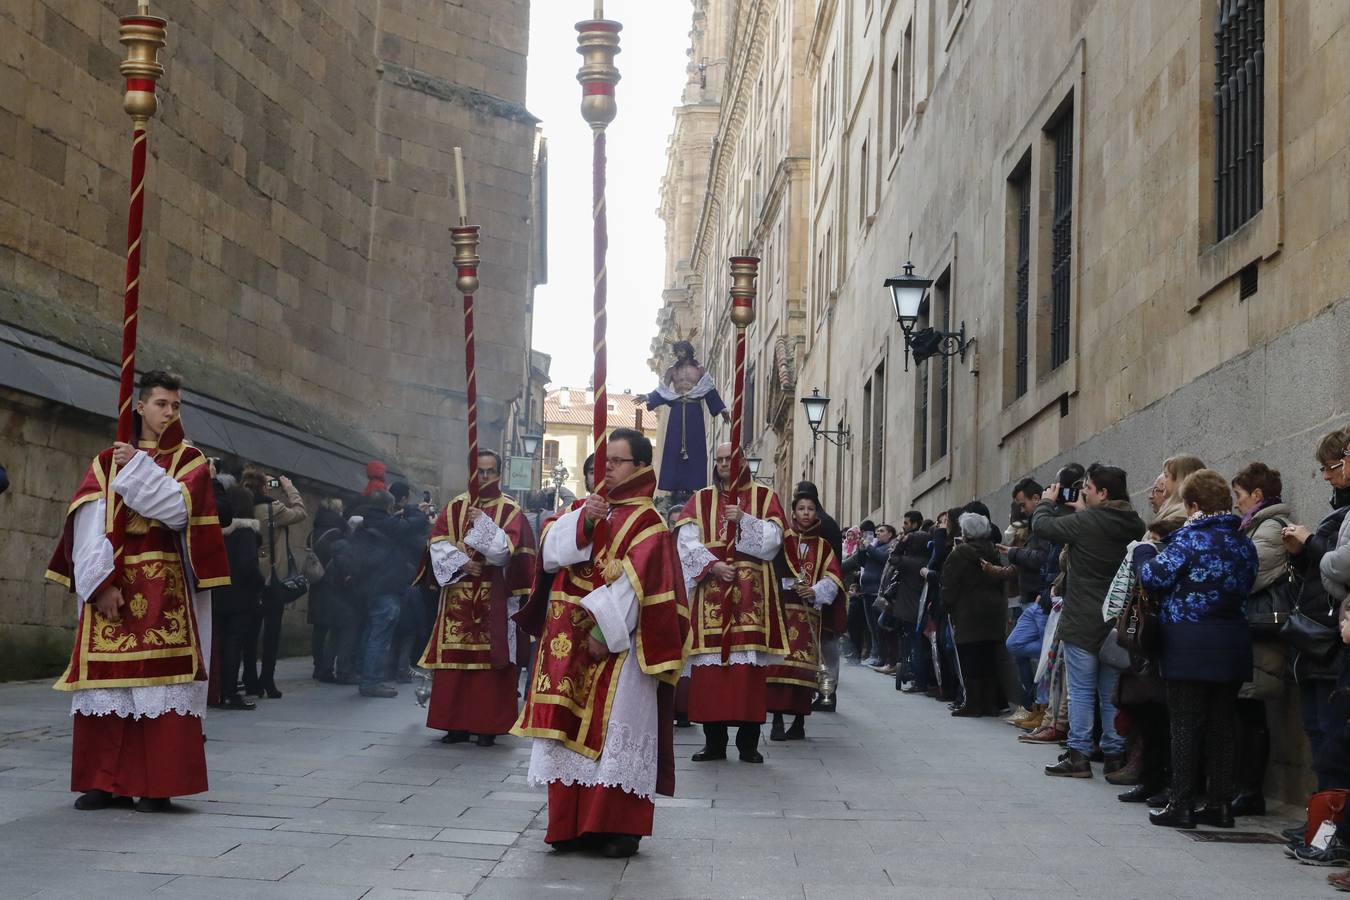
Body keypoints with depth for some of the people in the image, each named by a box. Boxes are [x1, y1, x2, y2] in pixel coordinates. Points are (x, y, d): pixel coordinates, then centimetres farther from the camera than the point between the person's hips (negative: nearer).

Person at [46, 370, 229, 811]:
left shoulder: (189, 460, 10)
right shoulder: (106, 461, 13)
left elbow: (179, 507, -10)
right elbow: (89, 525, 2)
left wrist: (138, 467, -6)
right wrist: (100, 583, -10)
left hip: (165, 588, -2)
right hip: (111, 586, 2)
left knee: (161, 678, -9)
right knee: (106, 678, -1)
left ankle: (156, 786, -7)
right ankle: (107, 781, 5)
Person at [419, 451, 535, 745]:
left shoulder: (511, 511, 2)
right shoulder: (454, 507, 11)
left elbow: (506, 549, -11)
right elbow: (438, 544, 2)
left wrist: (482, 522, -19)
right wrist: (461, 563, -12)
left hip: (494, 600, -3)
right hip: (458, 597, 3)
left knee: (490, 659, -4)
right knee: (455, 658, 1)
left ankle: (488, 726, -1)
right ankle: (457, 723, 7)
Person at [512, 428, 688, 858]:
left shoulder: (646, 521, -6)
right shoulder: (590, 507, 14)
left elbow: (635, 582, -14)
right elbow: (551, 549, 5)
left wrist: (605, 629, -19)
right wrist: (582, 522, -11)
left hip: (615, 645, -6)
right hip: (570, 644, 6)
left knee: (613, 729, -7)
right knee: (571, 727, 5)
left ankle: (619, 827, -2)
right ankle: (572, 823, 10)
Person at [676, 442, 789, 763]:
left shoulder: (764, 497, 11)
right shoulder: (699, 500, 14)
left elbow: (773, 539, 0)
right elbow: (688, 543, 2)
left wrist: (744, 520, -13)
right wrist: (713, 565, -12)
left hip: (751, 595, -1)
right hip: (710, 595, 1)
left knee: (749, 666, -6)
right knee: (710, 666, -4)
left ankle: (748, 741, -1)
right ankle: (714, 741, 2)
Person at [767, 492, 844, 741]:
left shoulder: (823, 547, 13)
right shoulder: (781, 541, 8)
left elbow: (833, 578, 4)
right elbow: (769, 572, 2)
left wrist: (815, 592, -13)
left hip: (810, 613, 2)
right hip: (781, 610, -2)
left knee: (805, 666, -2)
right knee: (780, 663, -10)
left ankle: (800, 720, 6)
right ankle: (777, 721, -8)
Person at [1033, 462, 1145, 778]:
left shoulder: (1085, 522, -16)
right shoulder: (1134, 525, 2)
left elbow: (1041, 525, -8)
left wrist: (1047, 501, 11)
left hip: (1083, 622, -6)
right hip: (1117, 622, 6)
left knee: (1081, 691, -1)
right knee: (1112, 692, 12)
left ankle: (1079, 755, -1)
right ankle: (1114, 754, 15)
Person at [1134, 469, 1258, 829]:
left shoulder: (1191, 537, -12)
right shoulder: (1244, 542, 10)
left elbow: (1156, 576, -13)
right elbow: (1247, 586, 17)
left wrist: (1144, 553, 5)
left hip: (1191, 647, -6)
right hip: (1233, 647, 6)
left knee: (1186, 724, -1)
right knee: (1223, 723, 9)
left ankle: (1181, 805, 0)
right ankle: (1220, 804, 11)